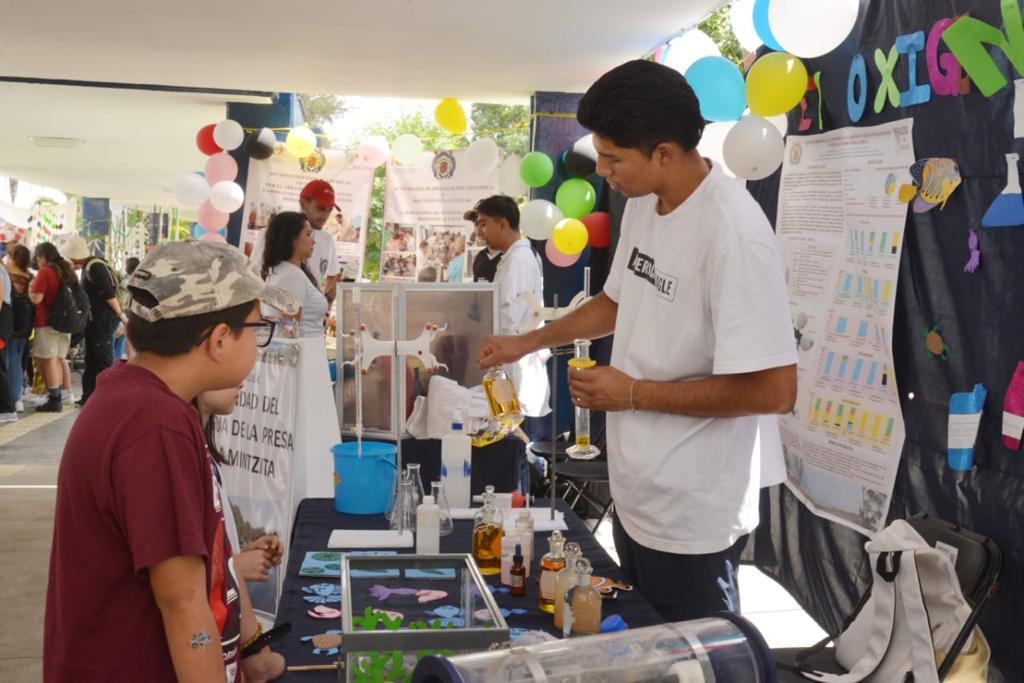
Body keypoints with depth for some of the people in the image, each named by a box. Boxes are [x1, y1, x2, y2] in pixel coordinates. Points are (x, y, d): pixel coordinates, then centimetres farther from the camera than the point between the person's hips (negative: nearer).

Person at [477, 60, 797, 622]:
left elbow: (773, 390, -26)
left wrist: (634, 393, -20)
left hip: (692, 521, -8)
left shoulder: (734, 232, -25)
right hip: (635, 493, 9)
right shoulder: (641, 205, 3)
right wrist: (528, 343, 13)